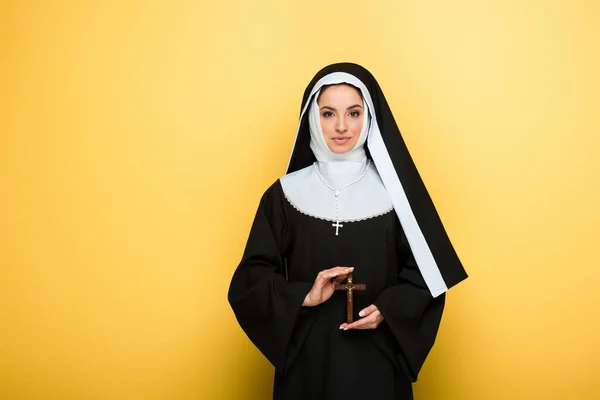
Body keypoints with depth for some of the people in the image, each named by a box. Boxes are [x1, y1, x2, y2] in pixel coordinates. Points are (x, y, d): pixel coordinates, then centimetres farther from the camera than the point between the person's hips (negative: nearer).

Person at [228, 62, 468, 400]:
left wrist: (387, 310, -14)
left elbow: (424, 271, 2)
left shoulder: (395, 190, -1)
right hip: (306, 361, 0)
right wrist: (304, 297, -17)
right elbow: (251, 280, -2)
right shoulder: (284, 194, -1)